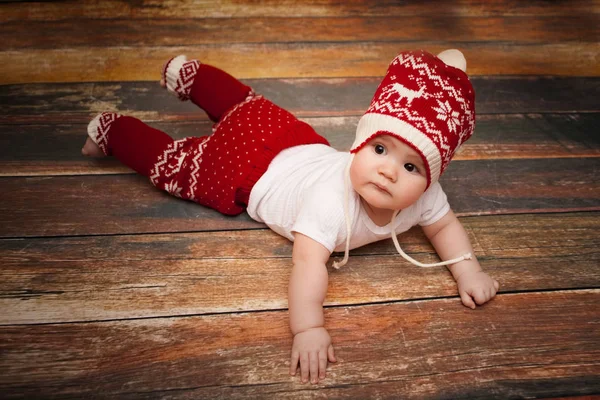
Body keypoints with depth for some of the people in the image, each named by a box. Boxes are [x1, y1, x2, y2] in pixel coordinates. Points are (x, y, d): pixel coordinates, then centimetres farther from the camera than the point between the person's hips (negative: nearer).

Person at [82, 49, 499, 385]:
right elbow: (308, 260, -47)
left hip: (301, 144, 6)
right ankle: (113, 131, 36)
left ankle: (190, 74, 55)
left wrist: (468, 271, -20)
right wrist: (309, 330, -53)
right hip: (253, 167, -6)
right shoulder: (332, 201, -45)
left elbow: (446, 225, -7)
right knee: (174, 165, 13)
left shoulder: (422, 196, -24)